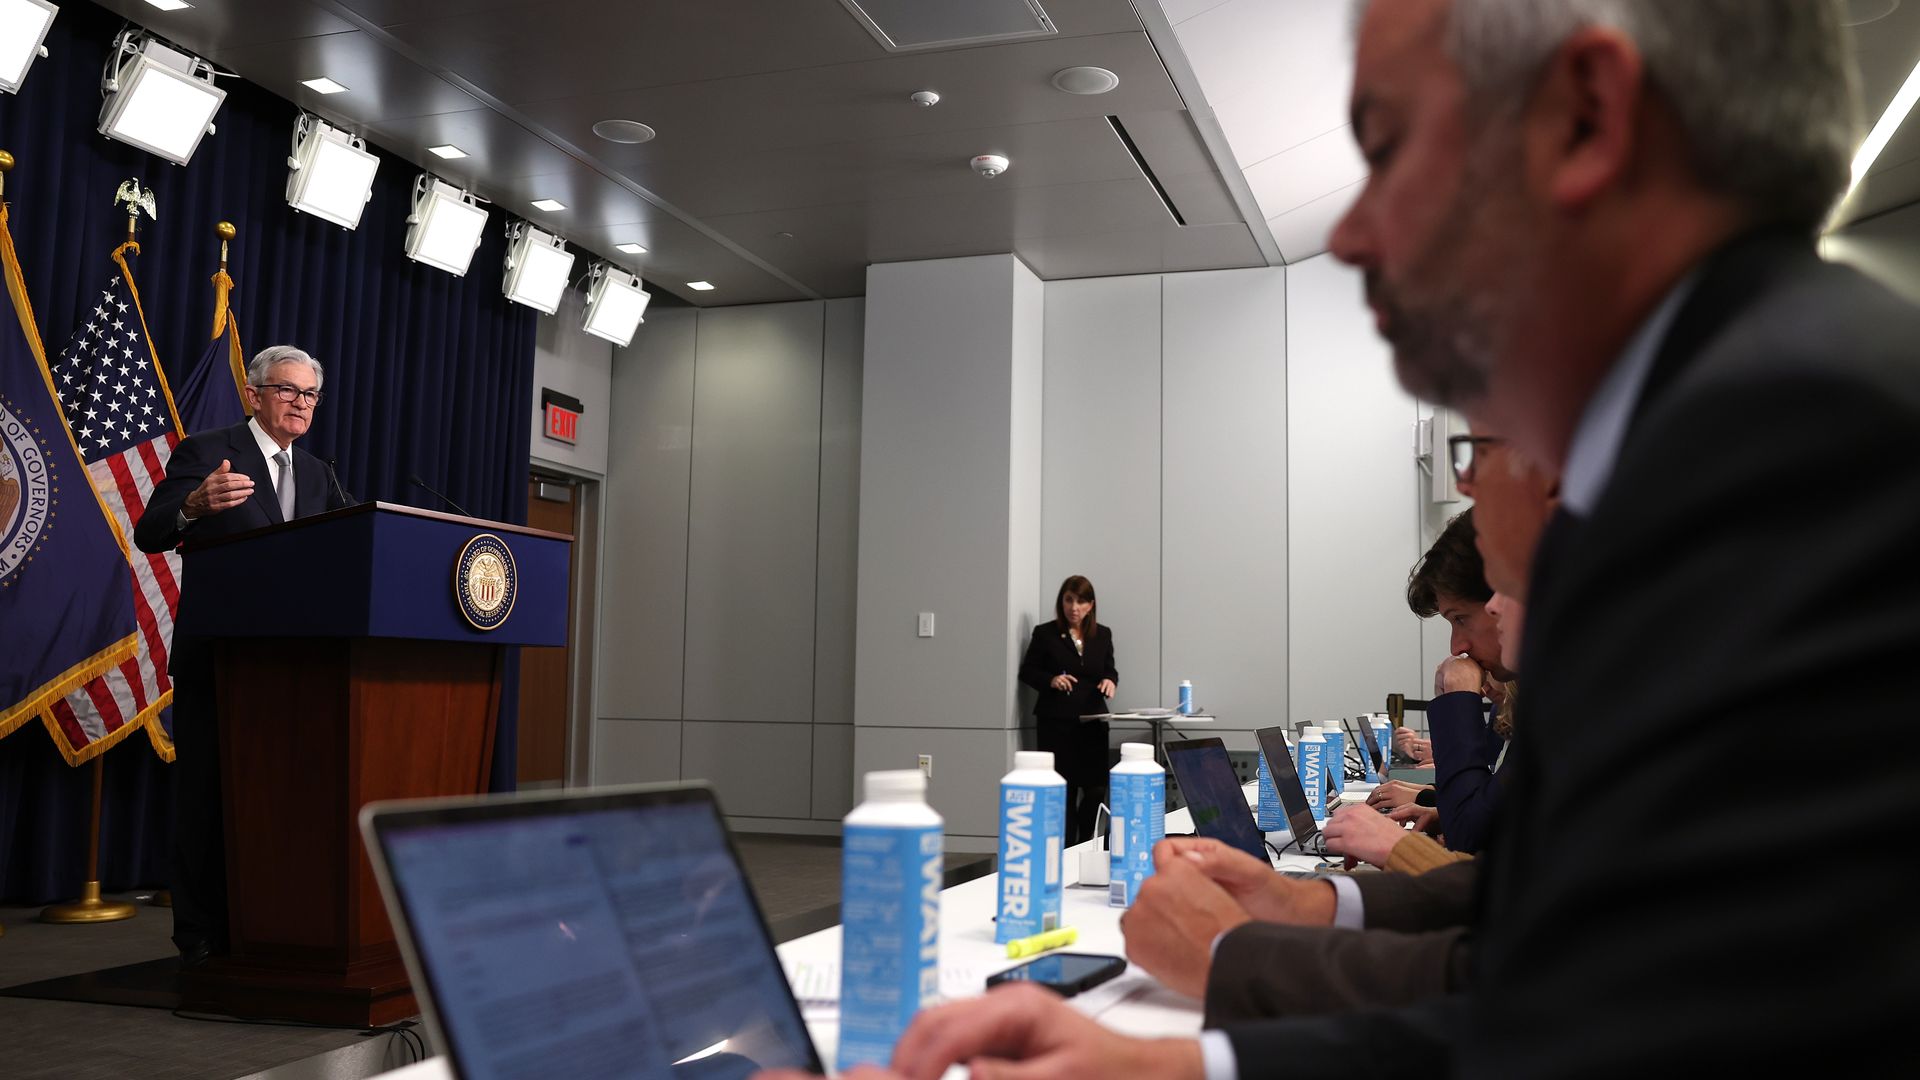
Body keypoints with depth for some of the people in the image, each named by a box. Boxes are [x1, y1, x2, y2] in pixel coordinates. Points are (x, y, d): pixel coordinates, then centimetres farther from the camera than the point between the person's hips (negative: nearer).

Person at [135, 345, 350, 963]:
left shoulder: (317, 476, 16)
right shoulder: (205, 452, -2)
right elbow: (148, 534, -11)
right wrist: (195, 504, -32)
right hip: (216, 655, -5)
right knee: (206, 793, 0)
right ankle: (201, 933, 7)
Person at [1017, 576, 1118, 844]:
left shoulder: (1103, 634, 10)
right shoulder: (1045, 634, 0)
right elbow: (1027, 671, 3)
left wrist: (1110, 680, -5)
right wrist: (1051, 680, -15)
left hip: (1093, 720, 3)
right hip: (1057, 721, -3)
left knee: (1097, 788, -2)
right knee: (1063, 790, -1)